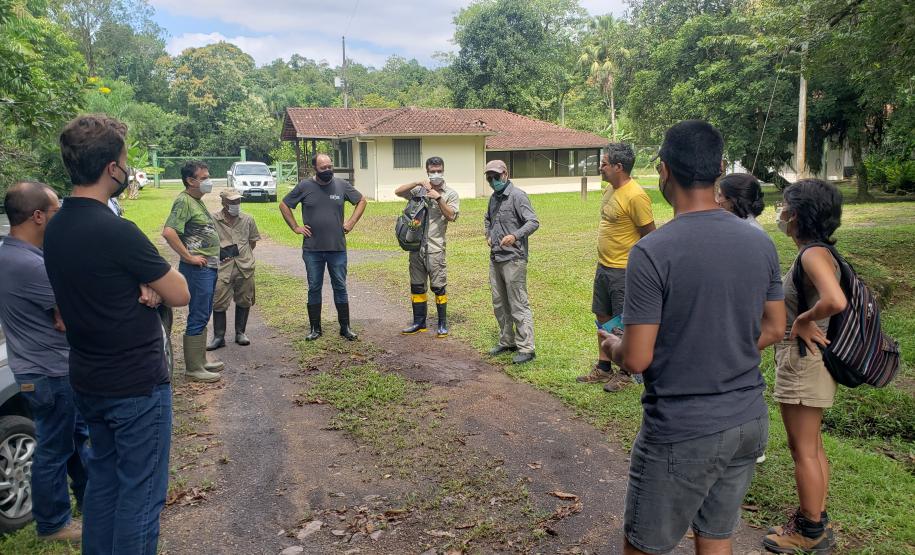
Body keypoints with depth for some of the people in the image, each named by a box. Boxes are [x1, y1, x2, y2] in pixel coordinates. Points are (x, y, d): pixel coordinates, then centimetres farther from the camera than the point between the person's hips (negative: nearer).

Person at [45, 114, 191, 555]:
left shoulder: (55, 229, 3)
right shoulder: (116, 232, -24)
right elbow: (180, 295, -16)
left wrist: (142, 288, -9)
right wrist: (154, 283, 2)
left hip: (87, 382, 8)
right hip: (136, 386, -8)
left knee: (102, 480, 22)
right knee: (140, 494, 6)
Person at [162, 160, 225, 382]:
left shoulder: (197, 200, 16)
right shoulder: (184, 201, -14)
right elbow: (168, 232, -25)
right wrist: (189, 257, -20)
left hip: (209, 266, 10)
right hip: (198, 268, -10)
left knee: (203, 316, 16)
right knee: (197, 318, -4)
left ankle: (201, 361, 27)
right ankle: (193, 369, 5)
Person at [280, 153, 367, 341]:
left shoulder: (342, 185, 1)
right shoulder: (304, 186, -2)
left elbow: (361, 201, 14)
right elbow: (284, 205, 8)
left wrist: (351, 223, 4)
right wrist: (296, 227, 1)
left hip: (338, 248, 0)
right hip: (312, 249, 0)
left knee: (340, 287, 7)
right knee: (314, 288, 8)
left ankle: (345, 328, 16)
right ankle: (315, 328, 19)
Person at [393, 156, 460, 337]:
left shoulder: (451, 194, 4)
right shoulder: (419, 190, 12)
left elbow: (451, 216, -8)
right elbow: (398, 191, 3)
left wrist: (439, 198, -14)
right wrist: (417, 183, -7)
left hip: (435, 247, -4)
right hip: (416, 245, 4)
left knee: (438, 286, -3)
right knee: (417, 286, 10)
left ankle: (442, 324, 9)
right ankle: (419, 322, 21)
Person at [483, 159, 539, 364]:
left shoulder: (517, 196, -10)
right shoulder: (493, 198, 15)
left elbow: (533, 222, -16)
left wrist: (515, 235, -30)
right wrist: (488, 235, 14)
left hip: (513, 258, -9)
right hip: (495, 258, 9)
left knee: (518, 305, -6)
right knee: (499, 304, 15)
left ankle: (526, 348, 0)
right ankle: (507, 341, 28)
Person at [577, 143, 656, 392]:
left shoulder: (635, 196, -20)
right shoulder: (610, 190, 8)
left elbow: (650, 235, -17)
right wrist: (603, 260, 18)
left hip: (624, 271, -9)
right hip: (603, 266, 9)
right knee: (603, 318, 16)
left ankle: (626, 373, 18)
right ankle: (603, 368, 29)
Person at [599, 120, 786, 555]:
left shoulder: (651, 252, -21)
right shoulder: (760, 243, -1)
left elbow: (636, 359, -19)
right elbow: (774, 328, 10)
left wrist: (613, 348, 2)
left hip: (681, 433, -6)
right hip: (749, 422, 6)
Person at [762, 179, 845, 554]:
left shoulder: (813, 254, -21)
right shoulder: (813, 253, 7)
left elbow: (835, 301, -38)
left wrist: (803, 321, -22)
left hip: (804, 362, -10)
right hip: (802, 359, 10)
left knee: (803, 449, 4)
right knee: (812, 446, 20)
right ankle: (816, 521, 35)